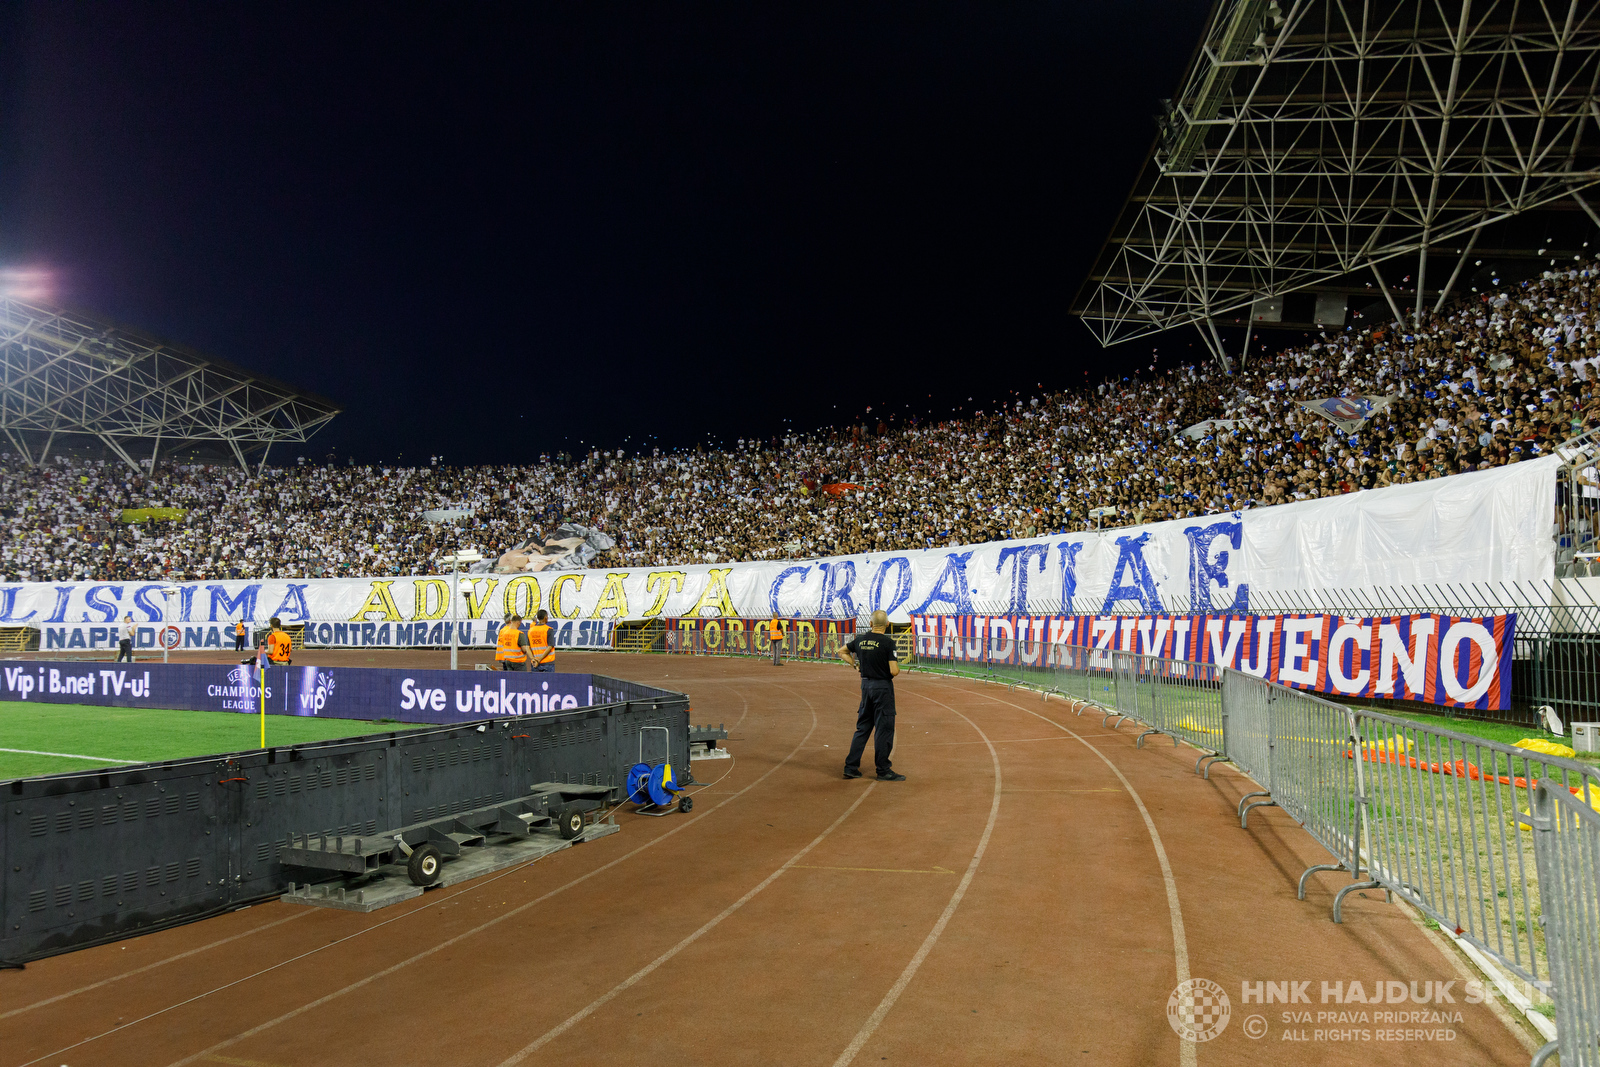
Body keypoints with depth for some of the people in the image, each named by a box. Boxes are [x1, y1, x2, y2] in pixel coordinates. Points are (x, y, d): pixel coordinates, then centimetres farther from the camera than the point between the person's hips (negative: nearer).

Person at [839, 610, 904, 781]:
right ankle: (883, 771, 6)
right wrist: (897, 667, 3)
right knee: (884, 728, 2)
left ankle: (851, 767, 15)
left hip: (865, 685, 6)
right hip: (883, 686, -6)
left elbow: (841, 652, 16)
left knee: (863, 727, 14)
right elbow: (894, 671, -19)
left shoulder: (860, 640, 2)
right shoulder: (888, 643, -15)